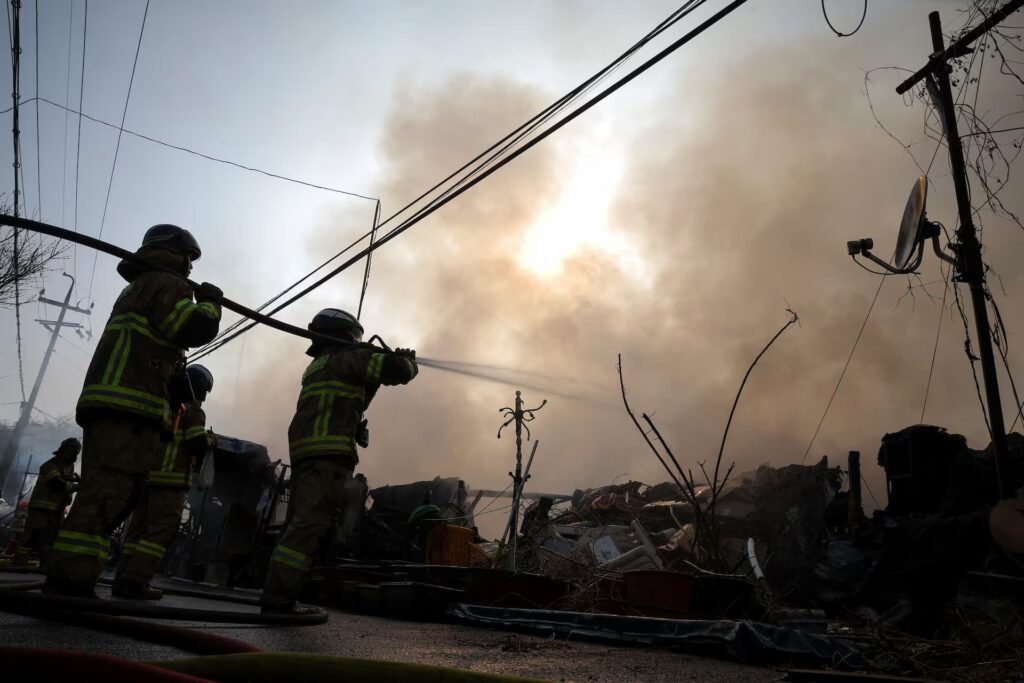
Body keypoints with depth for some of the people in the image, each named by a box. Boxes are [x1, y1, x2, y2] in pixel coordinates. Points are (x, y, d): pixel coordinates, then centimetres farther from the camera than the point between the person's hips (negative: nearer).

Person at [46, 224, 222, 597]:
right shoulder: (165, 284, 0)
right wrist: (209, 300, 6)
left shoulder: (136, 289, 32)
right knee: (107, 495, -17)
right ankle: (72, 580, -22)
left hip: (110, 407, 11)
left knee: (106, 496, 9)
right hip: (128, 409, -11)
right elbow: (196, 328, -14)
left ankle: (64, 580, 9)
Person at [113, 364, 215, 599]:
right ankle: (135, 581, -13)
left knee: (139, 527, 9)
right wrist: (208, 442, 8)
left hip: (146, 473, 8)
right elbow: (197, 443, -13)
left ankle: (122, 579, 7)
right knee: (162, 529, -7)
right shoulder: (191, 408, -3)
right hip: (171, 477, -8)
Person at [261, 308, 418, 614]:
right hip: (327, 454, -10)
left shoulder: (317, 366, 29)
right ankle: (278, 598, -19)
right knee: (312, 524, -14)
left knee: (300, 525, 10)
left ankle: (275, 594, 9)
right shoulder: (347, 358, 0)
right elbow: (397, 371, -8)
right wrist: (408, 362, 14)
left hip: (304, 452, 10)